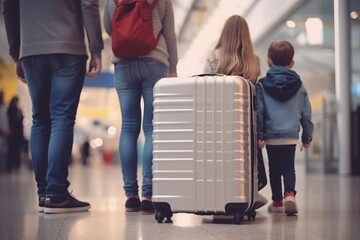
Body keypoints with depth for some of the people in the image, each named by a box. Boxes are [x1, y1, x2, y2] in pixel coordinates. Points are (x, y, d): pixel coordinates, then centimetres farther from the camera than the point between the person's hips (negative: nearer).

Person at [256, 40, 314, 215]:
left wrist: (258, 135, -4)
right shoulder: (299, 85, 4)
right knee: (288, 166, 12)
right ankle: (290, 193, -11)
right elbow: (306, 113, 7)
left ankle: (277, 201, 18)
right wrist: (307, 136, 16)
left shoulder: (262, 85, -4)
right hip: (291, 135, 1)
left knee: (274, 168, 12)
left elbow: (258, 112, -8)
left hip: (271, 135, -1)